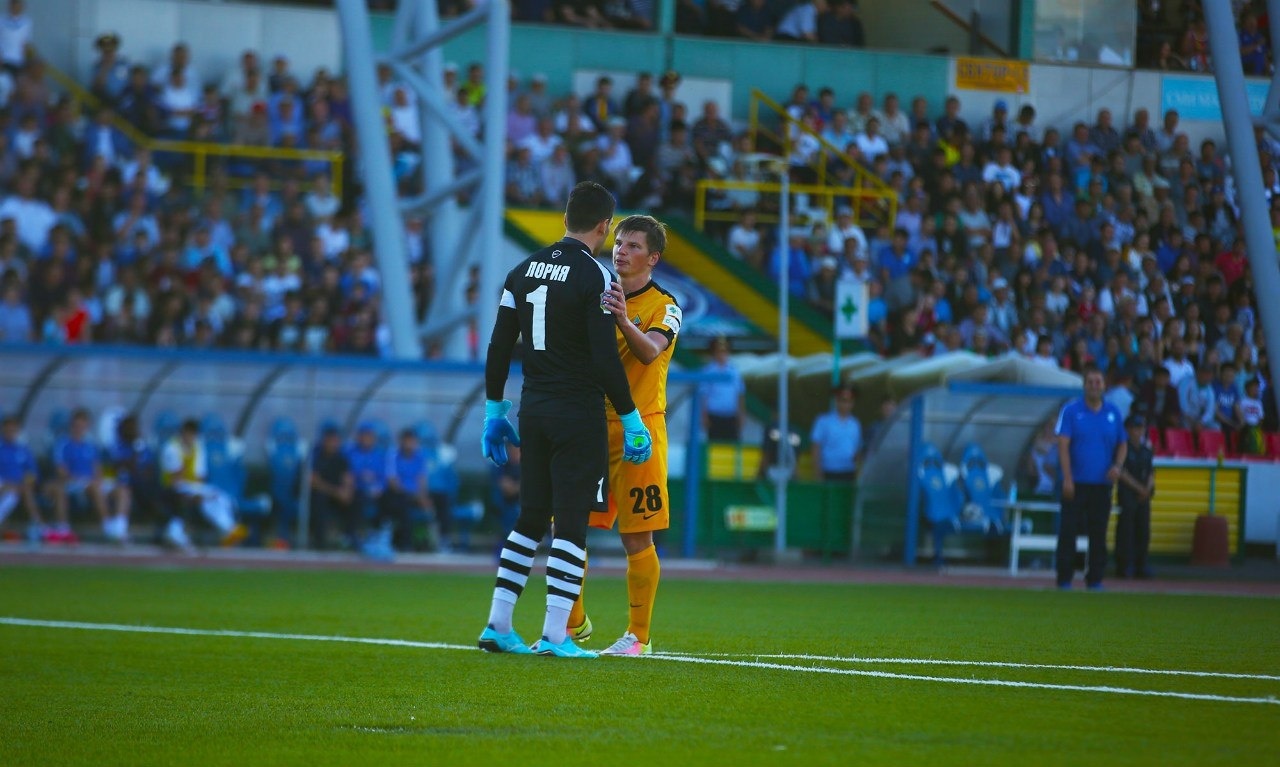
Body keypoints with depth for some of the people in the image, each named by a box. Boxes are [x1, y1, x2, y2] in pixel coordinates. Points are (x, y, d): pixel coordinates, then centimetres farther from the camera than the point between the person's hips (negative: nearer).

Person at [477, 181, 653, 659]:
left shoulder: (523, 270, 8)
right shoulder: (594, 277, -12)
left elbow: (499, 347, 9)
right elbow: (606, 359, -16)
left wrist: (494, 410, 17)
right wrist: (631, 420, -9)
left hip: (534, 411, 6)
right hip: (580, 413, -6)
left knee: (530, 520, 14)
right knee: (571, 524, -3)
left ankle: (497, 626, 12)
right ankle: (554, 636, -6)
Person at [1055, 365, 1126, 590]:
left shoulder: (1113, 413, 9)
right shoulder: (1071, 410, -1)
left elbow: (1122, 445, 17)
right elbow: (1063, 446, -5)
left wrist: (1117, 465, -3)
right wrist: (1067, 478, -13)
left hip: (1102, 484, 3)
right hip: (1076, 484, -3)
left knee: (1099, 534, 5)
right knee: (1068, 532, -5)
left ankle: (1095, 579, 11)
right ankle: (1064, 579, 0)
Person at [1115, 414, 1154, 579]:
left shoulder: (1146, 451, 13)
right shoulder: (1123, 450, -5)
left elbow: (1151, 473, 13)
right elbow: (1123, 473, -11)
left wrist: (1148, 488, -6)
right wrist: (1139, 488, -13)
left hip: (1143, 496, 6)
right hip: (1127, 493, -6)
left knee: (1143, 530, 5)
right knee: (1126, 530, -9)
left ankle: (1140, 566, 10)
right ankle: (1124, 566, -8)